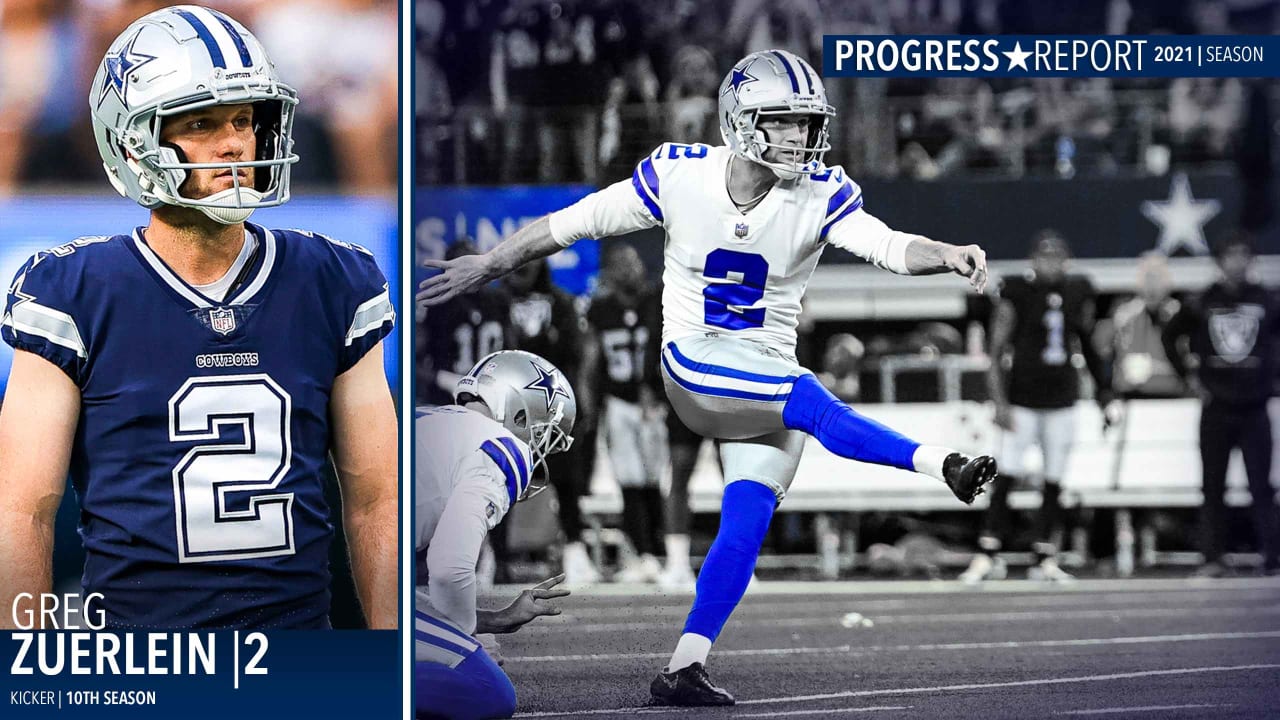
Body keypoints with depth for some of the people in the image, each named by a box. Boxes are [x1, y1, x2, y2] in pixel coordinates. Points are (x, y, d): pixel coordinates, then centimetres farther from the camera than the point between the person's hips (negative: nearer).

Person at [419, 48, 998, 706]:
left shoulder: (820, 195, -6)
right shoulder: (680, 174, -8)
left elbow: (890, 247, -20)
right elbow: (576, 222, 2)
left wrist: (948, 255, -42)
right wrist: (485, 266, 8)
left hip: (769, 383, 3)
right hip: (693, 366, -3)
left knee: (747, 523, -10)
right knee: (818, 407, -29)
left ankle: (682, 669, -8)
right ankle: (941, 464, -33)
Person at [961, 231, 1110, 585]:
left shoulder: (1078, 293, 5)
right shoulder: (1016, 293, -8)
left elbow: (1088, 343, 18)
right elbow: (997, 350, -8)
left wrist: (1103, 387, 18)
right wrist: (1000, 402, -14)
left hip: (1062, 401, 4)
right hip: (1023, 400, -4)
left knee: (1053, 482, 4)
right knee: (1007, 476, -9)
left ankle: (1044, 559, 10)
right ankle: (988, 555, -3)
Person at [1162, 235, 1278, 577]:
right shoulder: (1202, 304, 3)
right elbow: (1170, 337, 14)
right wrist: (1189, 376, 8)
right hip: (1216, 408, 1)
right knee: (1213, 486, 4)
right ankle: (1212, 558, 7)